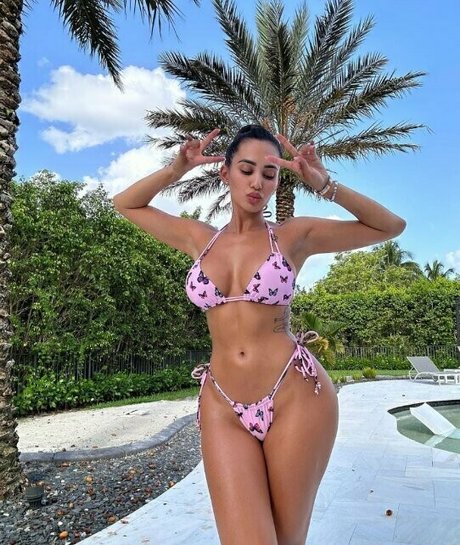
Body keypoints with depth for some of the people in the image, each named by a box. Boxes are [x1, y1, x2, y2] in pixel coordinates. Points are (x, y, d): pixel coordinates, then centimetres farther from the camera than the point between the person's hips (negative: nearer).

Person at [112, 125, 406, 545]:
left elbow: (391, 226, 7)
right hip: (222, 409, 2)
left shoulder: (295, 235, 2)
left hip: (296, 397, -1)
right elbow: (125, 204, 20)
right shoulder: (198, 238, 10)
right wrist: (177, 169, 4)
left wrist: (325, 186, -5)